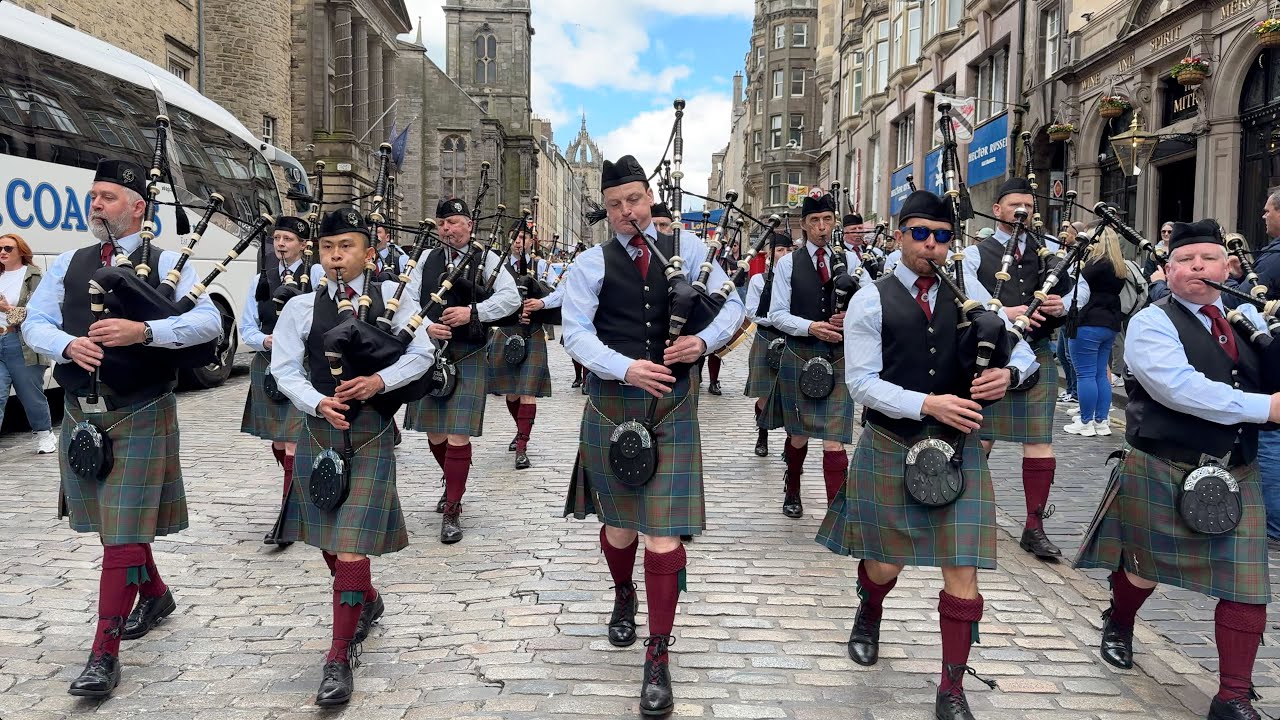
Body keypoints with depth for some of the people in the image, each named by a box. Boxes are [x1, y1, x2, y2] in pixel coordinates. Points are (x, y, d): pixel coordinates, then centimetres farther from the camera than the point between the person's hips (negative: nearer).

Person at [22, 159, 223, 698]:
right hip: (80, 412, 5)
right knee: (112, 521, 18)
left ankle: (104, 654, 3)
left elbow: (210, 321, -15)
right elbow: (35, 323, 5)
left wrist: (143, 331, -28)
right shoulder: (69, 264, 10)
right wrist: (69, 345, -17)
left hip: (140, 415, -5)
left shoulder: (166, 263, -4)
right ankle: (155, 594, 42)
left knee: (124, 531, -5)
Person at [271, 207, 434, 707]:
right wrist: (318, 403, -17)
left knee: (352, 543, -8)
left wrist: (379, 380, -18)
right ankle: (368, 602, 45)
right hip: (319, 430, 4)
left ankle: (339, 660, 2)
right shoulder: (302, 306, 3)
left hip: (371, 433, -3)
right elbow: (284, 368, 0)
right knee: (326, 536, 17)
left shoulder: (392, 296, 0)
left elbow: (420, 355, -2)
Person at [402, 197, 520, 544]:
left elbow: (511, 297, -11)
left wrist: (472, 312, -22)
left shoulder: (486, 258, 0)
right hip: (429, 356, 4)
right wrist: (425, 326, -13)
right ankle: (453, 483, 41)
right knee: (435, 435, 12)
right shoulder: (427, 259, 9)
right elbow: (407, 301, 6)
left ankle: (452, 511, 7)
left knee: (458, 437, -6)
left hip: (467, 359, -4)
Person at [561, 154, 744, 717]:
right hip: (612, 403, 1)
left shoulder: (688, 249, 5)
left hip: (672, 407, 0)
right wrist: (627, 368, -25)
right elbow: (576, 332, -9)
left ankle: (658, 659, 7)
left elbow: (731, 304, 7)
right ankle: (624, 597, 49)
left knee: (664, 534, -6)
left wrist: (705, 339, -14)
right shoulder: (593, 263, 0)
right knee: (620, 522, 16)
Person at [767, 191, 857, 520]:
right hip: (799, 357, 0)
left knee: (834, 443, -7)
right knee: (798, 434, 16)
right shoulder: (788, 263, 1)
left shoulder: (850, 262, 8)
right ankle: (792, 490, 41)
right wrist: (811, 327, -19)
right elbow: (777, 314, -4)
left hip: (839, 358, 0)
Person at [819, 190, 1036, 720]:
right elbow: (861, 382, -12)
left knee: (961, 571, -1)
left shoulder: (969, 293, 5)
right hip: (891, 450, -2)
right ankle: (869, 615, 49)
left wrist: (1008, 372, -15)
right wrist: (927, 404, -25)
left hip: (958, 449, 2)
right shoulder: (871, 301, -5)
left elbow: (1021, 347, 9)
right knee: (885, 559, 13)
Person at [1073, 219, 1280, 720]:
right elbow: (1179, 387, -25)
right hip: (1163, 472, -4)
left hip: (1235, 475, 4)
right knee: (1145, 567, 15)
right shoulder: (1152, 322, -10)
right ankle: (1118, 624, 46)